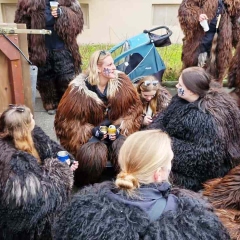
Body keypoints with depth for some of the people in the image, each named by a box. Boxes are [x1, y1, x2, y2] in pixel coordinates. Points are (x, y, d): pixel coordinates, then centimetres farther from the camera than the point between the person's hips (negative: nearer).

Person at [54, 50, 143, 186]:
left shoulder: (122, 81, -8)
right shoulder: (79, 89, -15)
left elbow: (134, 108, -1)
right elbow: (66, 120, -10)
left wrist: (120, 128, -15)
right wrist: (92, 131, -21)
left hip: (115, 130, 2)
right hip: (89, 134, -2)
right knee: (94, 153, -32)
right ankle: (87, 187, -2)